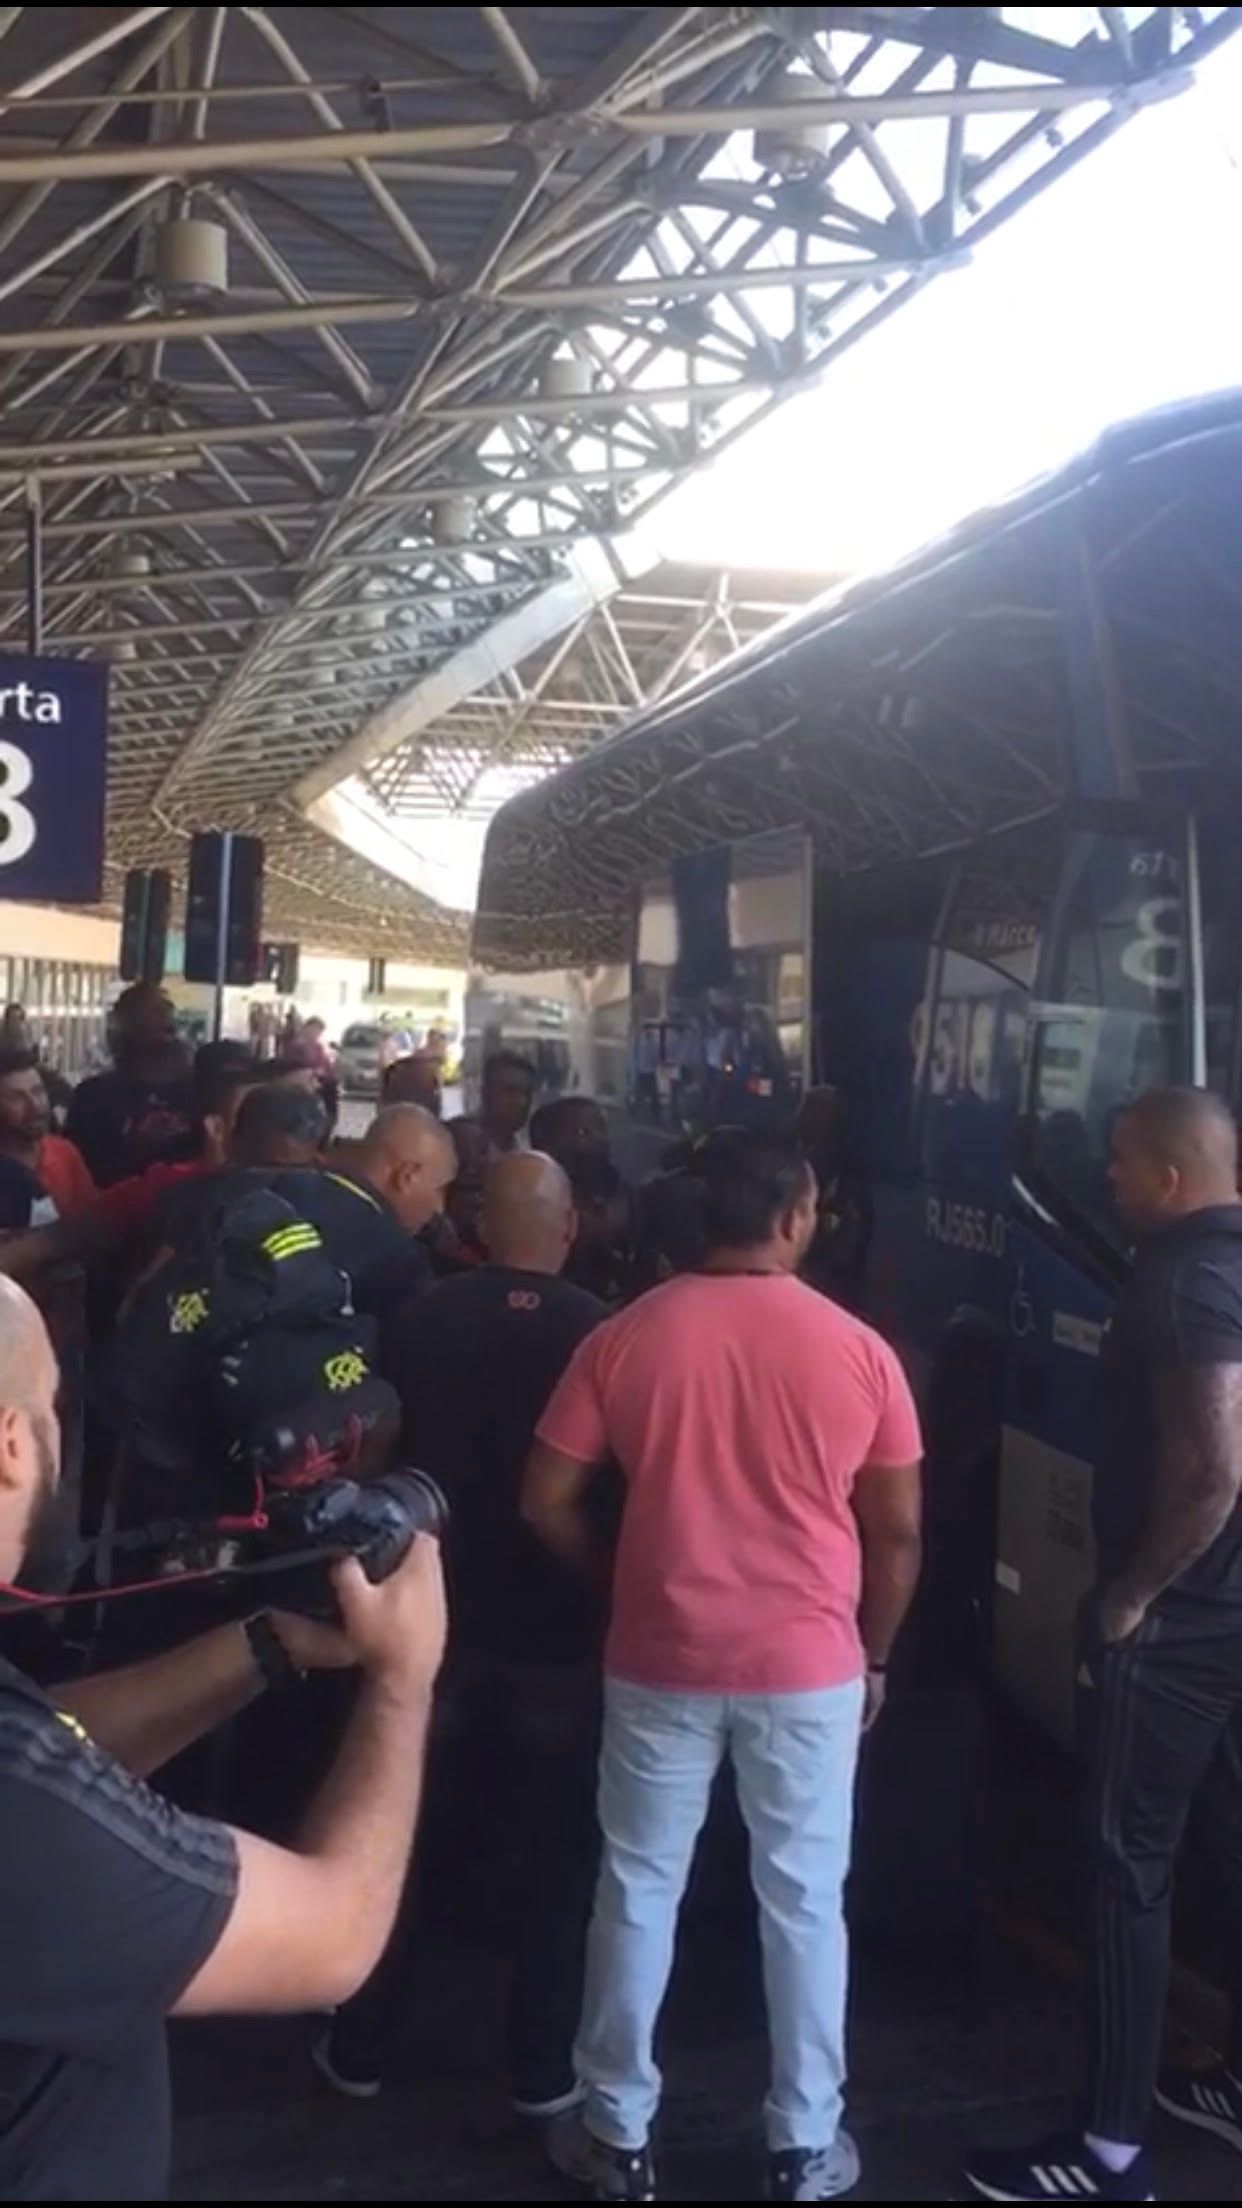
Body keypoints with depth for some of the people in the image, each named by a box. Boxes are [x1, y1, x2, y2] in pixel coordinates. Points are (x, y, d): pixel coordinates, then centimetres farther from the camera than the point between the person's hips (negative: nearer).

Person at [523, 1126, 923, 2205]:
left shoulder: (626, 1336, -6)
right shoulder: (858, 1349, -7)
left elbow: (546, 1501, -3)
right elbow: (900, 1533, -2)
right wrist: (874, 1653, 12)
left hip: (661, 1659, 1)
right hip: (810, 1664, 0)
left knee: (638, 1891, 15)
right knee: (805, 1901, 14)